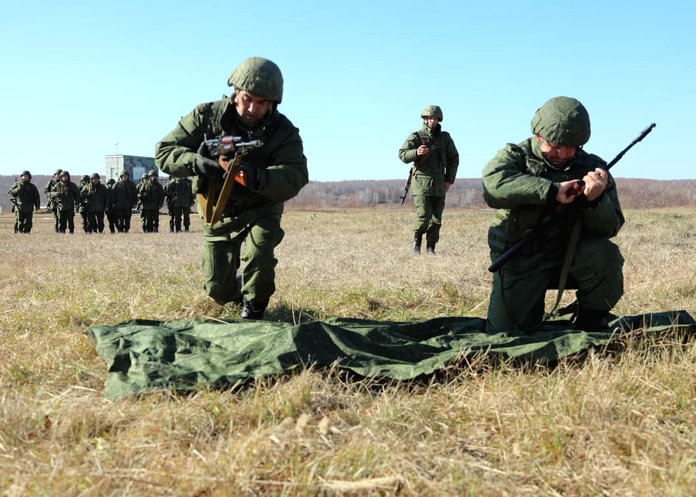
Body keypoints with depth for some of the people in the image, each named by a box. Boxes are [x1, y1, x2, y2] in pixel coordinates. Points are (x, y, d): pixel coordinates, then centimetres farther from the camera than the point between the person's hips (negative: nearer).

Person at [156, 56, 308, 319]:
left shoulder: (283, 131, -18)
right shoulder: (207, 116, -15)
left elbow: (295, 177, -32)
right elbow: (164, 152, -16)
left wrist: (258, 178, -53)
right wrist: (196, 163, -38)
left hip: (261, 211, -1)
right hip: (218, 215, 2)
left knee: (258, 255, -31)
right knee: (219, 291, 4)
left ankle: (253, 310, -1)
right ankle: (239, 293, 43)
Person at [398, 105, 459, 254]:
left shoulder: (445, 138, 11)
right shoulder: (416, 137, 1)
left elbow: (454, 159, 18)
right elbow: (402, 155, -8)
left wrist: (449, 180, 10)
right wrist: (416, 152, -28)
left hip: (439, 184, 3)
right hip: (421, 182, -3)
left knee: (436, 219, 3)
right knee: (424, 216, -12)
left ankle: (431, 246, 15)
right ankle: (417, 239, 12)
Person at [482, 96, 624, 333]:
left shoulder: (592, 168, 0)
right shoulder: (515, 157, -4)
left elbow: (610, 228, -4)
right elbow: (493, 184, -28)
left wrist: (595, 200, -26)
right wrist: (552, 190, -32)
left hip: (570, 257, 1)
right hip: (519, 262, -1)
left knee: (605, 255, -30)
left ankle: (590, 322, -3)